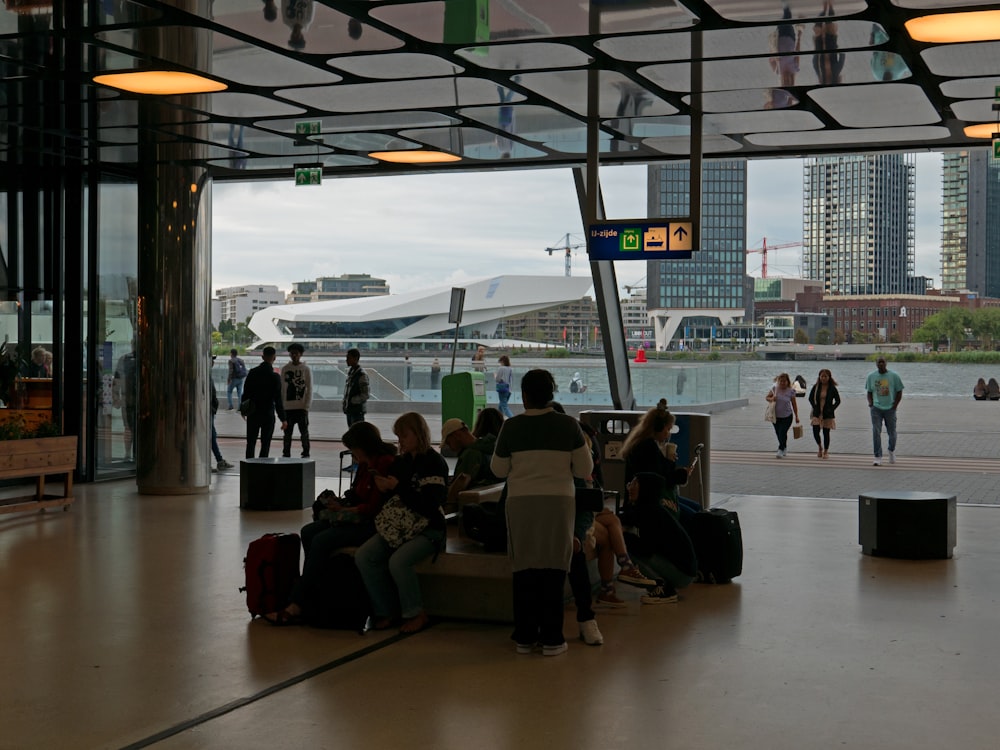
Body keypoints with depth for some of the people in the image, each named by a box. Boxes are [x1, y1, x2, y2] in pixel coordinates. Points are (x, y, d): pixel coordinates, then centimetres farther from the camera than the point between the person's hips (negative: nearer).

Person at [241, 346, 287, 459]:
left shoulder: (252, 373, -2)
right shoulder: (274, 377, -13)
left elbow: (245, 393, 5)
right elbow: (278, 400, -13)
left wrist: (243, 410, 19)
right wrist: (283, 419, -8)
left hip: (252, 413, 3)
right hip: (268, 414, -3)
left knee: (251, 443, 12)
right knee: (265, 444, 4)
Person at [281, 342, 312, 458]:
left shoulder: (306, 369, -2)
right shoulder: (285, 369, 5)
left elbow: (309, 389, -3)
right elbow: (282, 389, 8)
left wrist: (306, 406, -9)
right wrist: (281, 406, 4)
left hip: (301, 407, -2)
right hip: (288, 407, 2)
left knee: (304, 432, 4)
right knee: (287, 433, 8)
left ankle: (306, 454, 11)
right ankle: (286, 454, 15)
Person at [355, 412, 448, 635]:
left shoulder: (434, 462, -9)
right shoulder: (402, 462, 12)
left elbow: (428, 505, -19)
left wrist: (397, 487, -19)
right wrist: (383, 488, -2)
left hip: (428, 529, -7)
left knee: (398, 561, -32)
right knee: (363, 556, -15)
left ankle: (416, 614, -13)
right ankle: (385, 611, -4)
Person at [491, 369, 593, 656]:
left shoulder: (512, 427, -4)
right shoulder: (568, 425, -4)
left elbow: (498, 470, 6)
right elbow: (585, 470, 1)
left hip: (521, 503, 1)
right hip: (558, 502, -1)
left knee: (524, 570, 8)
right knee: (554, 570, 4)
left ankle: (525, 636, 14)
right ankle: (551, 638, 5)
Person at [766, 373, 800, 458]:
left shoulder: (791, 391, -9)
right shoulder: (774, 388, -5)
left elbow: (794, 404, -2)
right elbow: (767, 397, 5)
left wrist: (796, 416, 1)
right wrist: (771, 399, -20)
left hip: (787, 416, -3)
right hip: (776, 416, 3)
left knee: (782, 433, -16)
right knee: (778, 433, 11)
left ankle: (781, 450, -9)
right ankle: (785, 448, 33)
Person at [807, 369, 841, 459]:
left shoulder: (832, 388, -3)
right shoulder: (816, 387, 1)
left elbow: (838, 400, 1)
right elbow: (810, 398, 7)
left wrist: (831, 409, -8)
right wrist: (815, 407, -4)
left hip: (828, 414, -1)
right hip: (817, 413, 1)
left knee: (826, 433, 3)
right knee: (815, 431, -9)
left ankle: (826, 451, 18)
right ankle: (819, 447, 20)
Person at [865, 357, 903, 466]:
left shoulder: (894, 376, -1)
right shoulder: (871, 376, 4)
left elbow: (899, 392, 3)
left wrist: (895, 405, -6)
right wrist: (870, 403, -3)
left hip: (890, 408, 0)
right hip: (876, 408, 0)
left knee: (891, 432, 11)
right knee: (876, 432, -9)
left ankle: (892, 451, 39)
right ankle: (878, 458, -8)